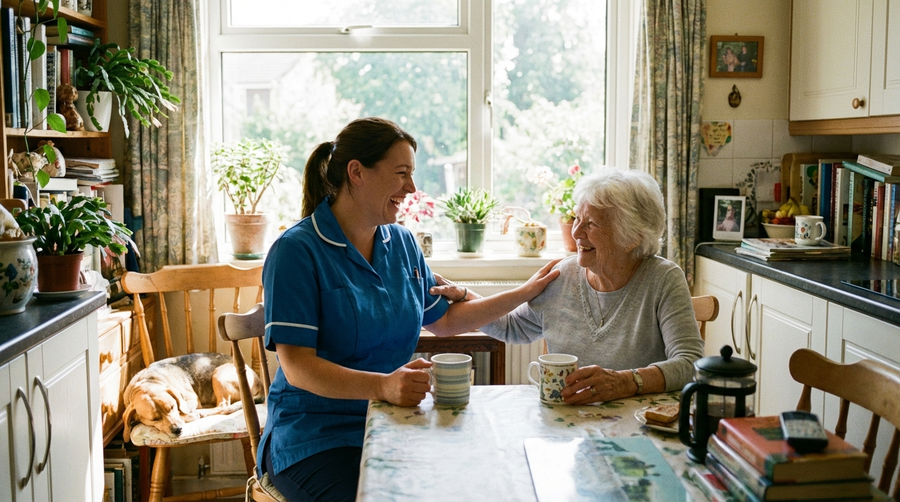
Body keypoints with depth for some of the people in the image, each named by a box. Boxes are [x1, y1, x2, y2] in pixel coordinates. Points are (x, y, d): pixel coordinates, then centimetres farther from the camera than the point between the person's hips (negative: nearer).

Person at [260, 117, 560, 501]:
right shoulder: (296, 251, -10)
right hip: (315, 437, -6)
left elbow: (443, 320, 25)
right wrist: (383, 386, -33)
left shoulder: (402, 243, 11)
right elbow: (297, 367, -18)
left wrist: (526, 292, 21)